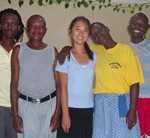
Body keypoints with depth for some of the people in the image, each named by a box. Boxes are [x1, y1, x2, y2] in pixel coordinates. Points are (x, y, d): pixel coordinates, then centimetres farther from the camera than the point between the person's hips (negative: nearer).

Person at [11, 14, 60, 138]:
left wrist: (57, 112, -4)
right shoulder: (18, 51, 1)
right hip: (25, 105, -1)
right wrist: (15, 114, -5)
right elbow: (14, 84, 0)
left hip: (49, 104, 1)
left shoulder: (52, 51, 3)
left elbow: (58, 84, 2)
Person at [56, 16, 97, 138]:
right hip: (71, 109, -3)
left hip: (89, 110, 3)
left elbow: (95, 85, 11)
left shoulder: (94, 56, 8)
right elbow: (63, 88, -5)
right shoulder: (65, 56, -3)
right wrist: (65, 114, -10)